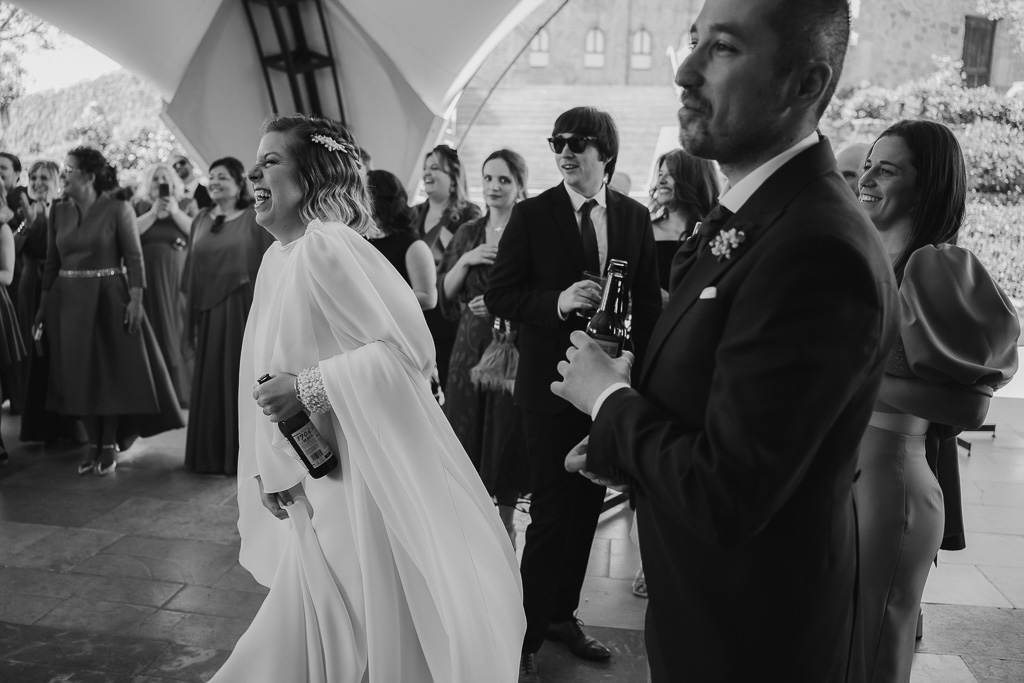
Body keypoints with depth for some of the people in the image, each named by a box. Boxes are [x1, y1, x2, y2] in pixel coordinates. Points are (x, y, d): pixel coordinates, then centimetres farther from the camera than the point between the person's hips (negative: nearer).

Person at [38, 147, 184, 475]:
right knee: (79, 373, 6)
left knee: (112, 370, 2)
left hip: (109, 298, -4)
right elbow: (51, 262, 10)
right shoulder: (58, 211, 7)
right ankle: (94, 442, 18)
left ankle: (110, 444, 14)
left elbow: (134, 258, -9)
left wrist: (136, 300, -17)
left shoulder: (117, 210, -6)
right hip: (69, 301, 4)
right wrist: (44, 303, 7)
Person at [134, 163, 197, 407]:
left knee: (178, 329, -2)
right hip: (148, 279, 1)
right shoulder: (139, 206, 13)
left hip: (178, 277, -1)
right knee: (153, 332, 0)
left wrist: (175, 211, -8)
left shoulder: (187, 204, 11)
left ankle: (182, 390, 8)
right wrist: (154, 212, -8)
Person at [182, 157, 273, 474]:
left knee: (241, 379, 2)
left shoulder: (255, 218, -2)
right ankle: (210, 454, 20)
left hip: (243, 309, -5)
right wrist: (191, 310, 7)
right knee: (208, 382, 8)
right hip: (208, 311, 5)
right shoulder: (201, 220, 12)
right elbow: (192, 269, 13)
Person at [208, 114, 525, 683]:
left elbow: (407, 345, -26)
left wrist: (308, 388, -22)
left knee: (376, 630, 10)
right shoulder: (277, 258, 7)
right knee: (319, 631, 23)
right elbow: (269, 375, 11)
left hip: (366, 471, -8)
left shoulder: (326, 245, -19)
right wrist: (272, 466, 7)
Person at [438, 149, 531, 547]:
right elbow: (444, 294, 7)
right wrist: (465, 260, -8)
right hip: (470, 349, 4)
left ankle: (505, 521, 23)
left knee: (507, 434, 4)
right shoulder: (468, 233, 9)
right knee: (469, 434, 7)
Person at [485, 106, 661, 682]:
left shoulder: (635, 217, 4)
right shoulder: (533, 214, -5)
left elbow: (649, 300, 9)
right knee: (551, 512, 1)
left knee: (587, 506, 14)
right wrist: (557, 301, -22)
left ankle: (564, 613, 33)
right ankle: (528, 636, 18)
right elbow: (499, 295, -6)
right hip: (552, 384, -4)